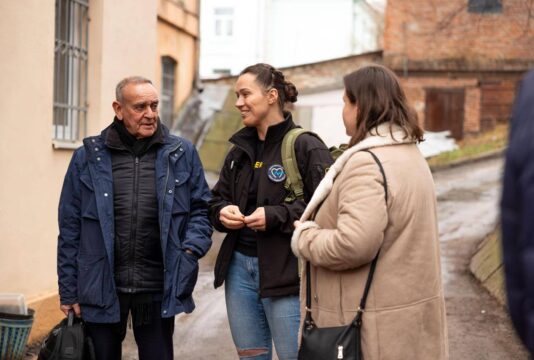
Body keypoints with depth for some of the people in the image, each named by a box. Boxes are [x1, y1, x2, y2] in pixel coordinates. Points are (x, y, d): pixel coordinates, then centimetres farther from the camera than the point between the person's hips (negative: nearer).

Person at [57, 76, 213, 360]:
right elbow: (70, 228, 4)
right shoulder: (88, 158, 2)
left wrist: (192, 249, -8)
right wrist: (69, 292, 2)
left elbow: (201, 208, 10)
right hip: (101, 289, 0)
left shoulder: (181, 154, 4)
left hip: (158, 291, 0)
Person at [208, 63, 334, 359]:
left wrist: (276, 216, -24)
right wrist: (223, 212, -3)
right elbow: (217, 199, 19)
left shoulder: (305, 146, -10)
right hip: (239, 266, 7)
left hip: (285, 272, -7)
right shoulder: (240, 149, 13)